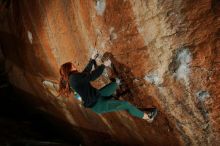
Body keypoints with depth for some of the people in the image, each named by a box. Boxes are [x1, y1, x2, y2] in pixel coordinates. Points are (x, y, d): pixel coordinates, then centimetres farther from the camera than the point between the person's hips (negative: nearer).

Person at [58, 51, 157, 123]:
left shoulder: (71, 79, 6)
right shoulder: (74, 77, -24)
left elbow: (86, 72, 18)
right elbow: (91, 76, -27)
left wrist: (92, 59, 26)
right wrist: (103, 65, -16)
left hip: (96, 96, 10)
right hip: (97, 105, -10)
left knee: (115, 84, 18)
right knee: (126, 104, -4)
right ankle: (147, 117, 12)